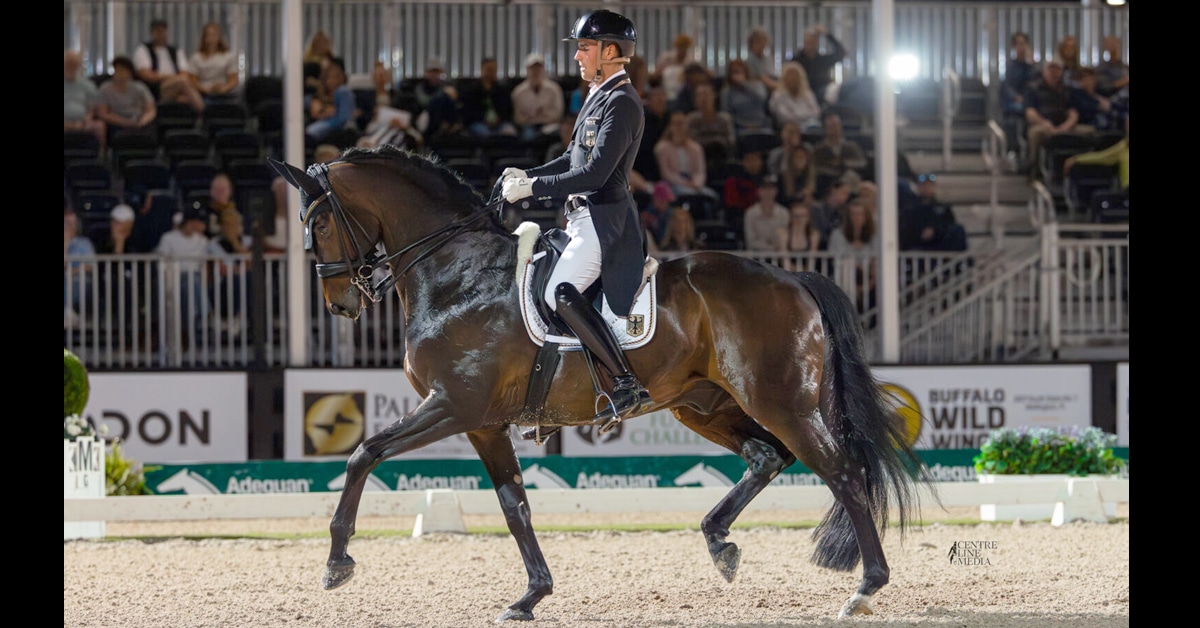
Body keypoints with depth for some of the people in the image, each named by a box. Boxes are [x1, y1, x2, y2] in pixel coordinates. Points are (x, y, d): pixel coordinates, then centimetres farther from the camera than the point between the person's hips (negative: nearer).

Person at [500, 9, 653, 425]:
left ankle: (629, 387, -28)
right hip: (585, 217, 11)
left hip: (605, 216, -11)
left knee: (561, 293, -27)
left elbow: (595, 173, -22)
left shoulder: (622, 103, -15)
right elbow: (575, 159, 24)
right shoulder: (599, 97, 16)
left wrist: (533, 187, -19)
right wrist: (527, 175, 10)